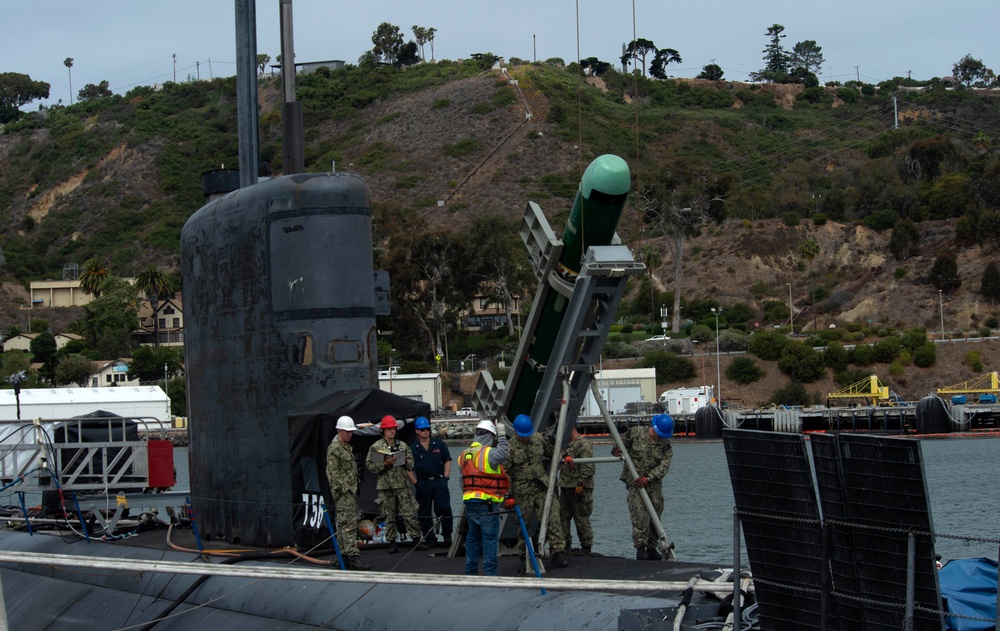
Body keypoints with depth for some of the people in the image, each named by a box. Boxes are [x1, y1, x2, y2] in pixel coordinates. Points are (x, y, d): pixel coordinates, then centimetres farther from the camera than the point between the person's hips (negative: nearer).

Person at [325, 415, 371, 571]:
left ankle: (344, 556, 15)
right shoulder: (334, 448, -11)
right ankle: (353, 557, -20)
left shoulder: (347, 447, 20)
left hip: (351, 492, 10)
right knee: (348, 525, -14)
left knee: (343, 525, 12)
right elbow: (332, 473, -16)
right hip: (343, 493, -10)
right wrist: (343, 488, -18)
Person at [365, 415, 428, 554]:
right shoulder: (376, 447, 1)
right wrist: (385, 464, -16)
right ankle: (392, 542, 9)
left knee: (409, 513, -1)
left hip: (402, 485, 2)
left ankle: (417, 539, 2)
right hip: (385, 486, -2)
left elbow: (410, 464, 17)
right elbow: (369, 465, -5)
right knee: (389, 516, 3)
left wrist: (403, 460, -5)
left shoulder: (402, 446, 12)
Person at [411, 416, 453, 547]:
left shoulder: (439, 444, 8)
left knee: (444, 509, -7)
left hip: (439, 482, 0)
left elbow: (447, 461, 10)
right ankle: (430, 539, 12)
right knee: (424, 513, 3)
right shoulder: (413, 448, 4)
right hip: (423, 484, 1)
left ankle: (447, 535, 6)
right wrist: (415, 483, -4)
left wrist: (446, 477, 0)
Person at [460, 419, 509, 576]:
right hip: (487, 503, -7)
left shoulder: (464, 455, 14)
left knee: (473, 537, 13)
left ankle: (471, 572, 16)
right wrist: (502, 435, -16)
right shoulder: (488, 453, -11)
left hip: (469, 502, 7)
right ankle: (490, 572, -6)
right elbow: (503, 453, -30)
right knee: (490, 538, -4)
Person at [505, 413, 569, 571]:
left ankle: (557, 555, -4)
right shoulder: (510, 448, -8)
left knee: (553, 519, -7)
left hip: (542, 488, 4)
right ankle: (524, 559, 14)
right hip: (523, 493, -4)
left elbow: (550, 452, 27)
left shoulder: (538, 440, 7)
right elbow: (506, 474, -10)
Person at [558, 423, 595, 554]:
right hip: (565, 487, 9)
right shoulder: (566, 444, 18)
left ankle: (586, 546, 2)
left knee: (581, 518, -5)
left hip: (579, 489, -9)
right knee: (562, 515, 9)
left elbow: (588, 467, -19)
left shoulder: (584, 444, -12)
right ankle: (565, 544, 15)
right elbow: (560, 463, 30)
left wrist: (581, 484, -22)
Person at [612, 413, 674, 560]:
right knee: (640, 514, -15)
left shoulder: (666, 444, 2)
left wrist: (648, 478, -20)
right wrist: (616, 450, -14)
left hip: (654, 483, 4)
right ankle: (640, 548, -12)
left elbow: (664, 465, -7)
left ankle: (651, 548, 16)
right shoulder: (635, 433, -3)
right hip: (635, 481, -3)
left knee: (655, 515, 5)